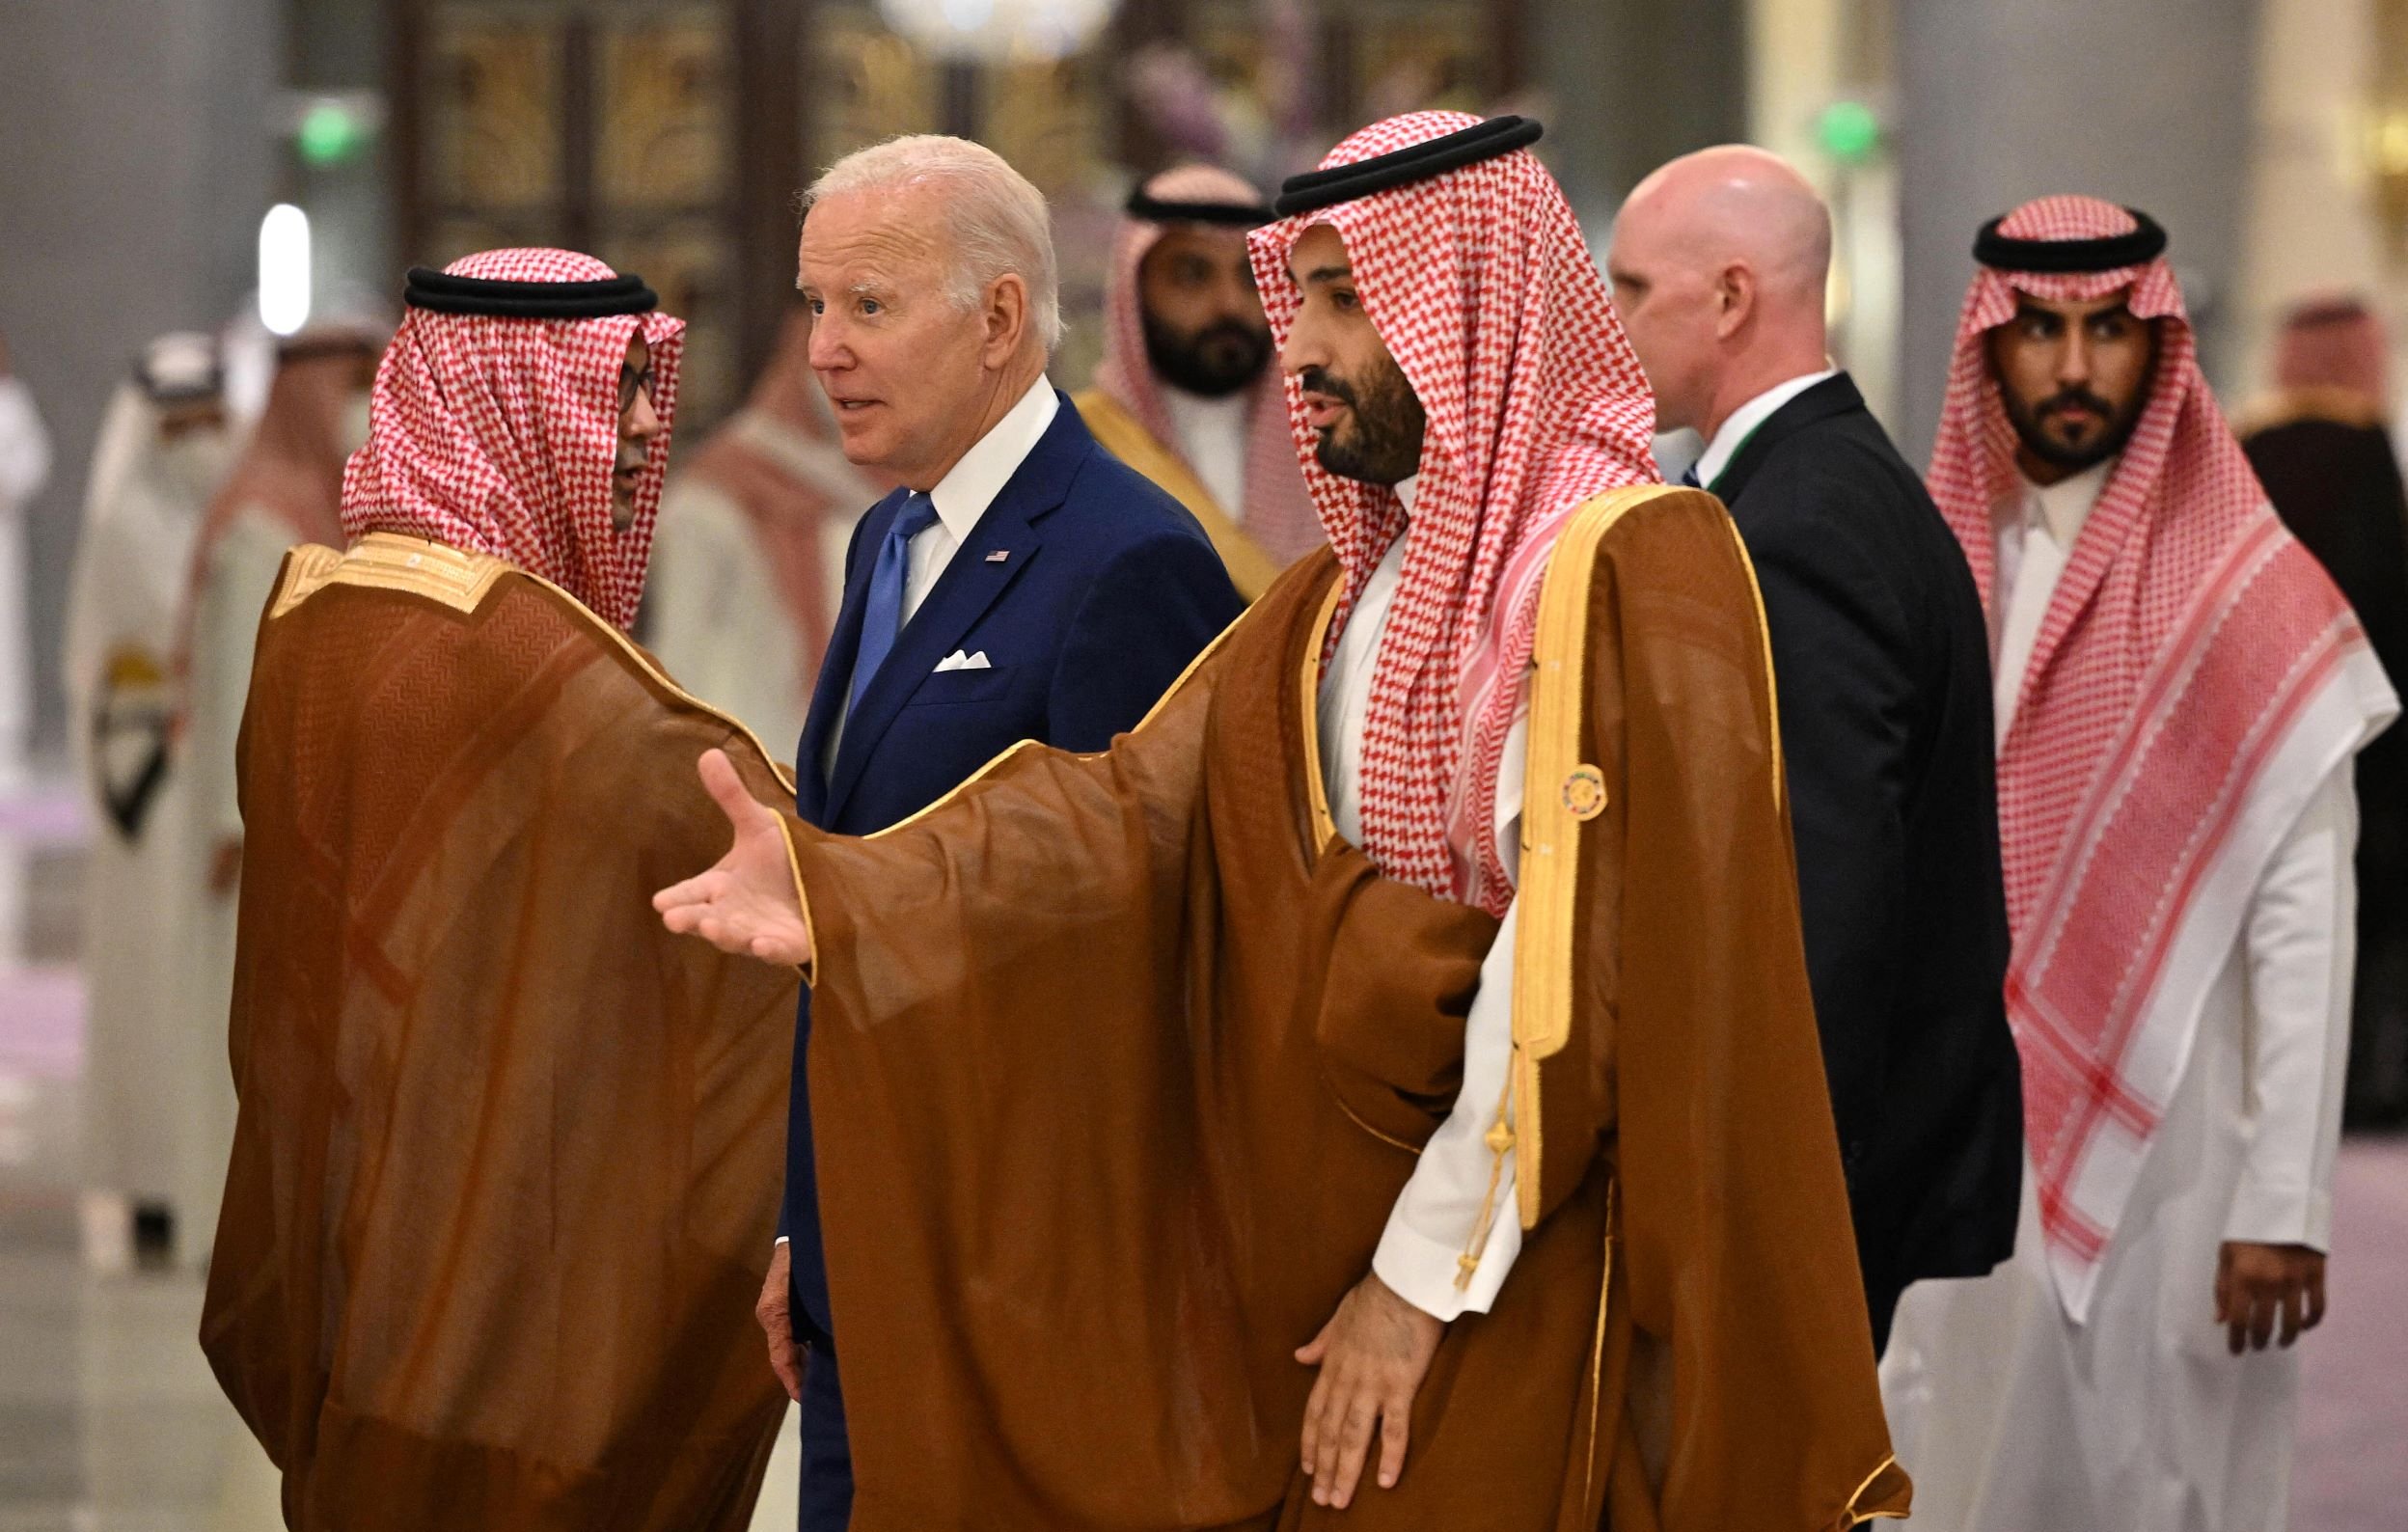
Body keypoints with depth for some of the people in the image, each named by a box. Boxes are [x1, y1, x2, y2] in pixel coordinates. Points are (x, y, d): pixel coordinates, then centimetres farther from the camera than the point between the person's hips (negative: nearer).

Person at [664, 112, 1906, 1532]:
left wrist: (1428, 1274, -18)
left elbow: (1578, 965, -19)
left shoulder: (1633, 564, -13)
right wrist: (841, 888, -13)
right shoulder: (1352, 593, 13)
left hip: (1532, 1288, -7)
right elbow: (1140, 811, 1)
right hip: (1323, 1272, 7)